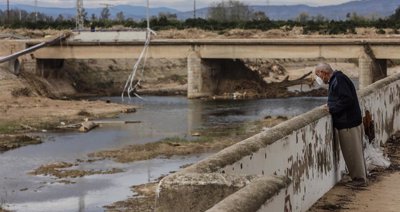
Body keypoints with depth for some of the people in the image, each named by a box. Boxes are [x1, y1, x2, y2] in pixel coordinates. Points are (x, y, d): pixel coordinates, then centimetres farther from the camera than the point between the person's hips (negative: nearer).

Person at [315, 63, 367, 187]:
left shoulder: (339, 80, -19)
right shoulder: (335, 80, 13)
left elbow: (347, 100, -26)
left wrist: (332, 109, -19)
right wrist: (331, 106, 7)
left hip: (348, 123, -10)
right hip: (344, 122, 10)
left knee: (352, 151, -1)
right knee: (355, 151, 16)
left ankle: (360, 178, 8)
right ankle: (360, 177, 25)